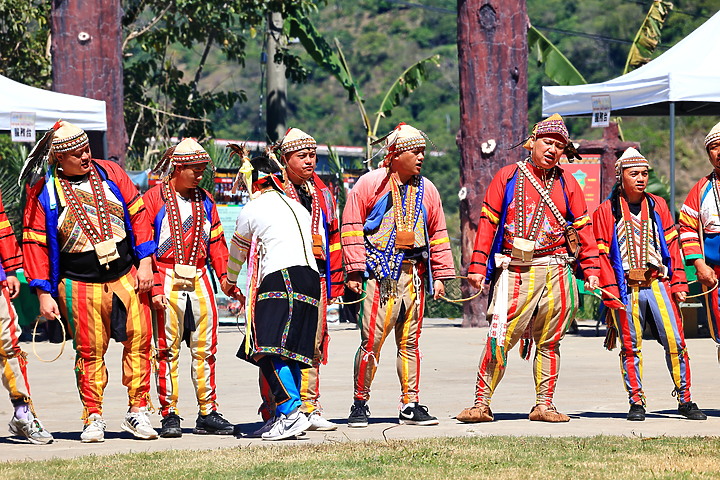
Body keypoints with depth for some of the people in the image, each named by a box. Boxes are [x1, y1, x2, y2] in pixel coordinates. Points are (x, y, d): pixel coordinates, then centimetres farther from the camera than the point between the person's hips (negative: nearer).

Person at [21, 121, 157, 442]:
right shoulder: (43, 192, -3)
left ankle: (138, 412, 8)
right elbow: (35, 243, -2)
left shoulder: (110, 173, 5)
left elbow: (137, 214, 7)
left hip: (127, 277, 2)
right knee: (90, 352, 2)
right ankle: (93, 419, 11)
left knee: (139, 342, -1)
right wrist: (44, 293, -6)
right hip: (80, 285, -2)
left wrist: (145, 262, 1)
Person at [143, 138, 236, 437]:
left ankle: (207, 413, 11)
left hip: (199, 281, 5)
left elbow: (216, 242, 15)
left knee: (205, 348, 5)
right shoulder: (155, 199, -3)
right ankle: (169, 415, 3)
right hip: (168, 283, -5)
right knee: (168, 349, -2)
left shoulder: (204, 201, 13)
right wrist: (154, 287, -14)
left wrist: (224, 276, 0)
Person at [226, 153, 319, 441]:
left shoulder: (251, 211, 6)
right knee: (290, 354, 8)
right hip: (311, 279, 8)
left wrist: (230, 281, 41)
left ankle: (292, 411, -29)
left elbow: (237, 252, 20)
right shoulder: (298, 208, 25)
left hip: (280, 280, -8)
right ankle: (286, 417, 4)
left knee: (269, 352, -15)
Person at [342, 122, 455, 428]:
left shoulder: (426, 190, 15)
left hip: (414, 274, 5)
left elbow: (438, 234, 20)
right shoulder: (370, 183, 0)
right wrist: (355, 270, -7)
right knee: (372, 339, -8)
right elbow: (352, 227, -1)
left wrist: (440, 275, 14)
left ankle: (410, 405, 12)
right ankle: (360, 403, 1)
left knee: (410, 340, 7)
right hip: (380, 274, -5)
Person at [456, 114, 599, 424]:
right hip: (515, 271, -3)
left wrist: (590, 269, 5)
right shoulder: (508, 177, 6)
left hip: (556, 271, 3)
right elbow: (488, 222, 4)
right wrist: (477, 267, -2)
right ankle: (481, 403, -6)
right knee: (500, 338, -9)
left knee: (549, 341, 5)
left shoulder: (567, 184, 13)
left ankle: (543, 405, 11)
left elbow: (582, 227, 14)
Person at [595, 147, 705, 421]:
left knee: (675, 343, -4)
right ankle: (636, 402, 10)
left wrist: (678, 284, 5)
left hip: (658, 285, 2)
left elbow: (672, 245, 12)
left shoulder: (658, 206, 12)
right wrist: (610, 293, -6)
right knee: (631, 347, 1)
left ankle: (685, 400, 4)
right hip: (626, 290, -2)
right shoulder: (606, 212, 4)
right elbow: (601, 254, 1)